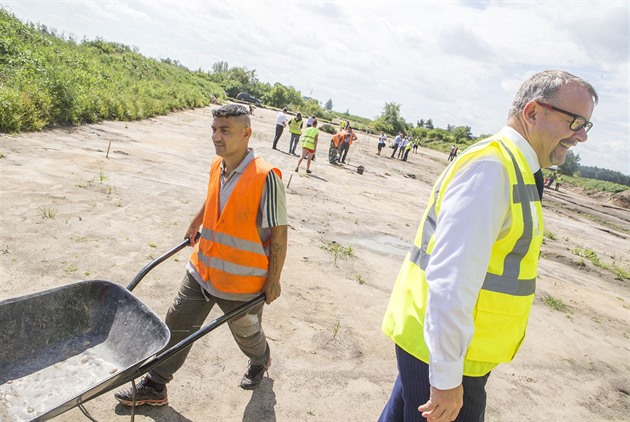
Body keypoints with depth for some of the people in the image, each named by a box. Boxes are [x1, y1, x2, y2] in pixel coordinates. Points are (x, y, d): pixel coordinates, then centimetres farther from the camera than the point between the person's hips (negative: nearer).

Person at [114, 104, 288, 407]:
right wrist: (195, 224, 31)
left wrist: (273, 280, -13)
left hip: (242, 281, -5)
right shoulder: (217, 166, -4)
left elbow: (278, 234, -19)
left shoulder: (265, 177, -25)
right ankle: (154, 387, 35)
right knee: (176, 325, 14)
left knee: (246, 334, 20)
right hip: (202, 269, 6)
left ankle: (261, 361, 55)